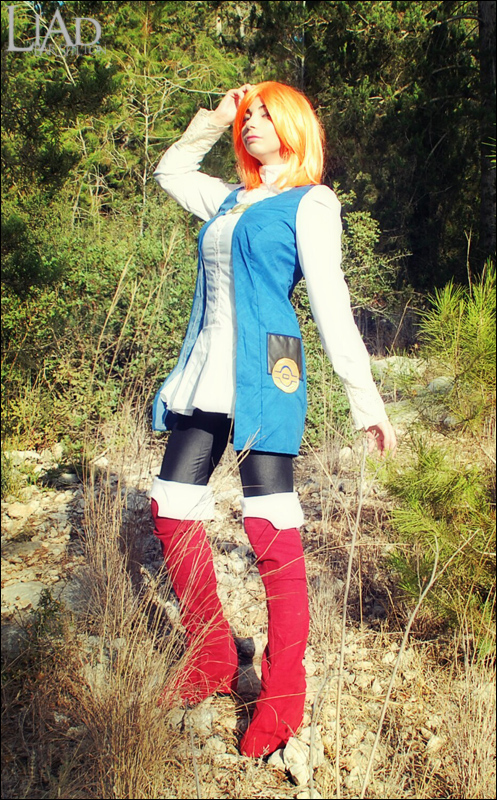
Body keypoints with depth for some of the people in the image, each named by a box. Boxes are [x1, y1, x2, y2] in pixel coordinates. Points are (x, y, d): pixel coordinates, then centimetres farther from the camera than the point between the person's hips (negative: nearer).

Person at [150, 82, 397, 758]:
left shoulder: (310, 202, 2)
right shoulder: (229, 200, 21)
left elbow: (331, 304, -5)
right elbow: (170, 171, 39)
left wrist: (366, 399, -10)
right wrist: (213, 119, 26)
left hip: (263, 375, -7)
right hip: (205, 374, 8)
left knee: (272, 531, -7)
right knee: (173, 511, 6)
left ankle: (283, 698, 8)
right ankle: (212, 665, 22)